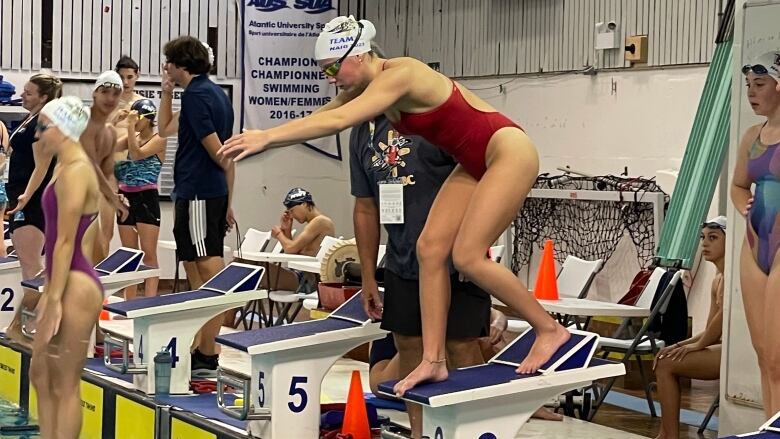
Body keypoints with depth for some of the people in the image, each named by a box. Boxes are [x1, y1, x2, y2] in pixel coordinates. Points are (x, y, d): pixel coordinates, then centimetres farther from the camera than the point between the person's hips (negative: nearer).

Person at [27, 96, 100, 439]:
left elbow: (66, 241, -19)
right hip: (64, 283, 11)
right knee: (40, 374, 17)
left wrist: (54, 301, -19)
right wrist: (49, 293, 21)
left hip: (75, 286, -11)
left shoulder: (75, 171, -15)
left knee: (65, 385, -3)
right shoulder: (68, 168, 15)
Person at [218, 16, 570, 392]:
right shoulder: (366, 87, 3)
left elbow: (337, 121, -34)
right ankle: (433, 360, 2)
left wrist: (266, 136, -34)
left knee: (467, 256, -13)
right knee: (430, 247, -1)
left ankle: (549, 329, 4)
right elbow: (319, 117, 6)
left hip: (509, 152, -10)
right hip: (475, 164, 10)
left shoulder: (399, 75, -24)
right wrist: (264, 139, -6)